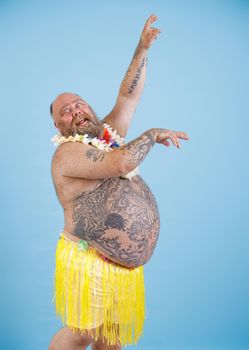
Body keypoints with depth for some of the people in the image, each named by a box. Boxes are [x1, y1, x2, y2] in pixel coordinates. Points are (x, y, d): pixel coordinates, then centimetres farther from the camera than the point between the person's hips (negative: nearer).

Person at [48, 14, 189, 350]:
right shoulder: (68, 152, -12)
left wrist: (143, 48, 9)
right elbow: (123, 162, -26)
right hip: (88, 263, -7)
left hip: (126, 267, 7)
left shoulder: (107, 135, 13)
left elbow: (129, 96, 12)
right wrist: (153, 134, -11)